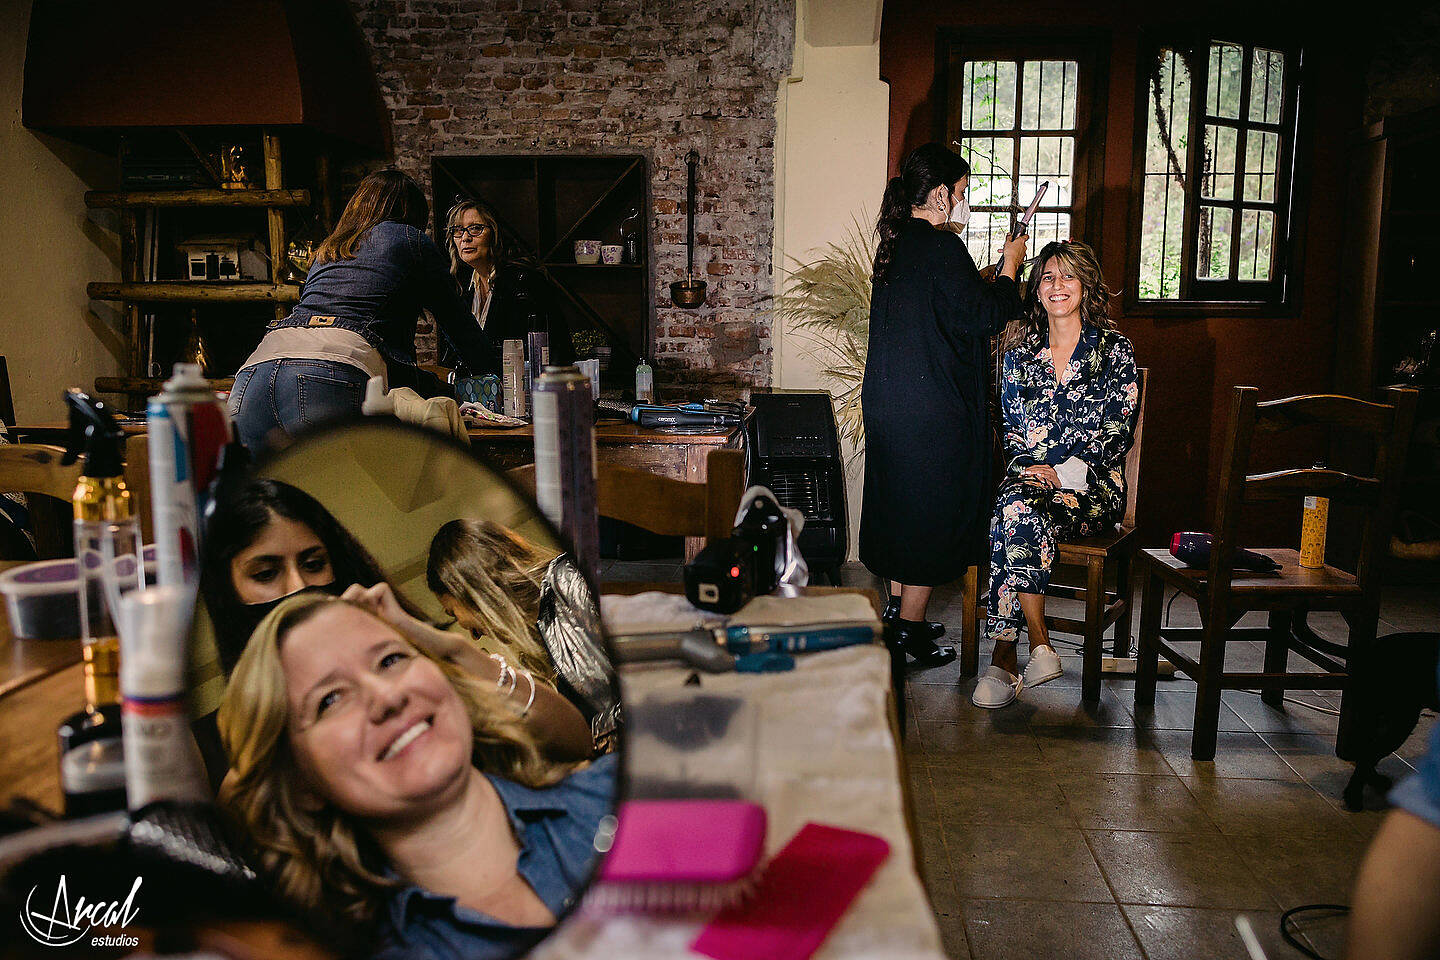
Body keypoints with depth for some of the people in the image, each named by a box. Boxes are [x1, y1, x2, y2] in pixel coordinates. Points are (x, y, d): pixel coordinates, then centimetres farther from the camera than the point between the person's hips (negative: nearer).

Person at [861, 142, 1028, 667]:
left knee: (899, 502, 18)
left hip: (886, 401, 9)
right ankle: (910, 628, 10)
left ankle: (897, 608, 30)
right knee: (932, 511, 2)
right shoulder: (942, 248, -17)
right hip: (932, 407, -9)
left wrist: (990, 282, 18)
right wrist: (1009, 268, 1)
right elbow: (984, 318, -13)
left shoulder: (895, 244, 10)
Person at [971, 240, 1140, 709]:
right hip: (1028, 474, 3)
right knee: (1017, 507, -35)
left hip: (1093, 485, -3)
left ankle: (1004, 658, -30)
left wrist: (1062, 473, -13)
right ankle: (1039, 646, -30)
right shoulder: (1020, 354, 17)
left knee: (1015, 510, -34)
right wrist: (1032, 468, -6)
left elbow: (1118, 431, -2)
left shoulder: (1114, 350, 6)